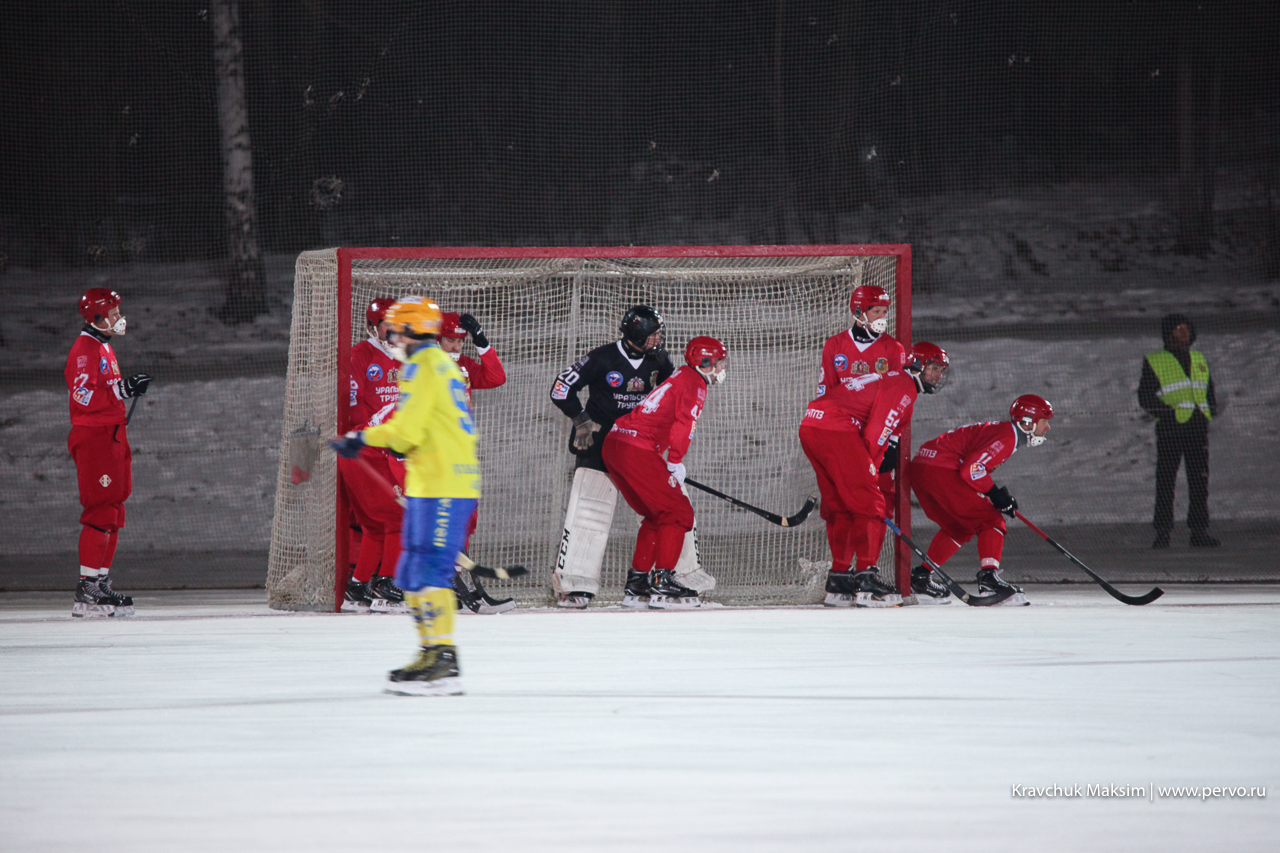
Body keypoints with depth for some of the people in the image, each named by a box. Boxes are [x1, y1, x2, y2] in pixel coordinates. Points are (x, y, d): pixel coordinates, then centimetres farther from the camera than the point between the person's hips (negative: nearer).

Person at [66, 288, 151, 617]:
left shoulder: (104, 348, 21)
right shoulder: (84, 349, -11)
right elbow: (84, 396, -23)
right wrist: (124, 389, -24)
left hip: (111, 437, 11)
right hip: (92, 439, -11)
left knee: (113, 513, 10)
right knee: (100, 513, -14)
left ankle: (101, 584, 13)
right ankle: (87, 591, -17)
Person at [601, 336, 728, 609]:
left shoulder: (679, 379, 26)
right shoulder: (694, 384, -3)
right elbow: (683, 425, -14)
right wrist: (675, 463, -11)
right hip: (637, 450, -10)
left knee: (656, 515, 19)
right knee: (677, 512, -6)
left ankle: (637, 584, 19)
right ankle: (663, 583, -12)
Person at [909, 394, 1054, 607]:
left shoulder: (1002, 431, 21)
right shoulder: (1006, 437, -12)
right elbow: (972, 468, -21)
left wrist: (1000, 495, 13)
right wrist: (995, 493, -10)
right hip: (940, 470, -10)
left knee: (958, 528, 24)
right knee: (991, 521, -10)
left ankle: (920, 578, 23)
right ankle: (988, 578, -23)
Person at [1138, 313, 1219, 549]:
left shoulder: (1199, 361, 19)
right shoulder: (1154, 362, 2)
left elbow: (1210, 391, 26)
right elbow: (1145, 396, -3)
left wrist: (1211, 410, 5)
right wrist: (1167, 413, -16)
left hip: (1198, 429, 4)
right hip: (1169, 430, -4)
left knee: (1200, 482, 3)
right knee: (1166, 482, -3)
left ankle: (1200, 531, 7)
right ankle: (1163, 532, 1)